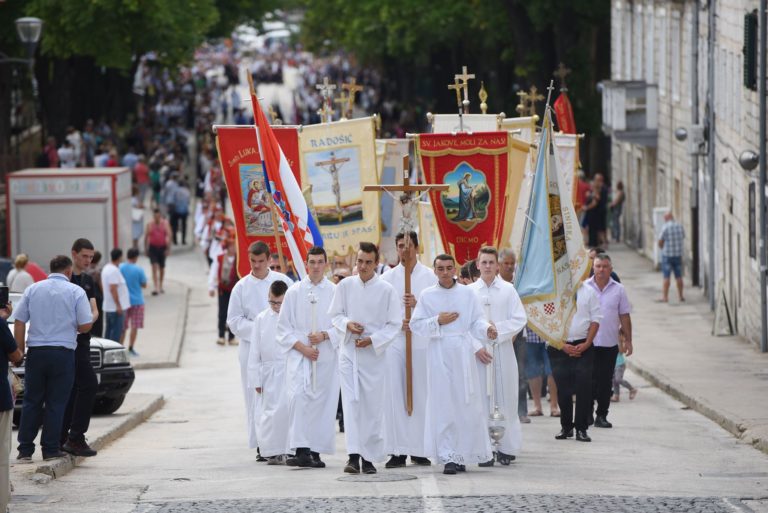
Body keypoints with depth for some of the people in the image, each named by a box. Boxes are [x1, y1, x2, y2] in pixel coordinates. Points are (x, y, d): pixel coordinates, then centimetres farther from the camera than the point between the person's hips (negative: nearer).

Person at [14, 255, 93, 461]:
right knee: (56, 403, 3)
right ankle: (50, 449, 3)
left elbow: (19, 322, 4)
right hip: (63, 352, -3)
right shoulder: (76, 292, -2)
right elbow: (85, 325, -6)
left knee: (31, 401, 9)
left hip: (36, 351, 3)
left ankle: (25, 449, 7)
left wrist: (20, 350, 10)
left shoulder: (33, 290, 7)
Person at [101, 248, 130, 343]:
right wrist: (118, 305, -22)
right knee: (117, 332, -7)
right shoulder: (114, 270, -18)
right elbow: (113, 289, -24)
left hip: (108, 306, 10)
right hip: (116, 307, -10)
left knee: (109, 331, 15)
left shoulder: (106, 268, 12)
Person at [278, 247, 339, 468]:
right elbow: (284, 328, 6)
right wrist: (302, 347, -6)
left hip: (326, 357, 1)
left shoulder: (335, 292, 5)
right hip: (299, 356, -1)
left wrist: (324, 336, -11)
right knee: (298, 398, -18)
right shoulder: (294, 292, 5)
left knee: (322, 403, 0)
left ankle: (316, 451, 7)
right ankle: (301, 450, -23)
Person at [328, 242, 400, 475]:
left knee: (373, 406, 2)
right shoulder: (345, 286, 2)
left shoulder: (386, 290, -4)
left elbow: (394, 324, -2)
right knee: (351, 402, -8)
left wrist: (373, 340, -14)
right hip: (349, 352, 1)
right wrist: (347, 324, -11)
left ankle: (369, 457, 11)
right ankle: (353, 455, -13)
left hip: (374, 354, -1)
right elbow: (334, 314, 10)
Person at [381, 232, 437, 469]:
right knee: (395, 393, -5)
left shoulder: (429, 276, 5)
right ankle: (398, 451, -5)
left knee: (421, 394, -1)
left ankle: (419, 450, 5)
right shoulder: (388, 277, 8)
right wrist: (397, 322, -10)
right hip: (394, 340, 1)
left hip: (422, 341, -1)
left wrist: (418, 303, -16)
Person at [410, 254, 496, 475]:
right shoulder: (427, 296, 5)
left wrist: (487, 329, -15)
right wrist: (438, 321, -9)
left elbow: (476, 320, 5)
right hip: (439, 352, -1)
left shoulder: (467, 293, 7)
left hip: (463, 351, 1)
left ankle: (462, 454, 11)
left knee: (466, 404, 1)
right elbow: (416, 325, 4)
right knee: (443, 405, -5)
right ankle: (448, 457, -5)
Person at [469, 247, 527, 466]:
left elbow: (520, 320, 1)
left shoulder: (508, 290, 5)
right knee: (481, 400, -3)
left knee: (505, 399, 3)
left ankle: (507, 448, 11)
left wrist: (498, 328, -11)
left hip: (503, 350, 1)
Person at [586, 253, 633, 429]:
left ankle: (602, 415, 10)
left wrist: (628, 340, 6)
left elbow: (624, 316, 9)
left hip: (609, 344, 1)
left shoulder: (618, 290, 6)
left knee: (605, 382, 3)